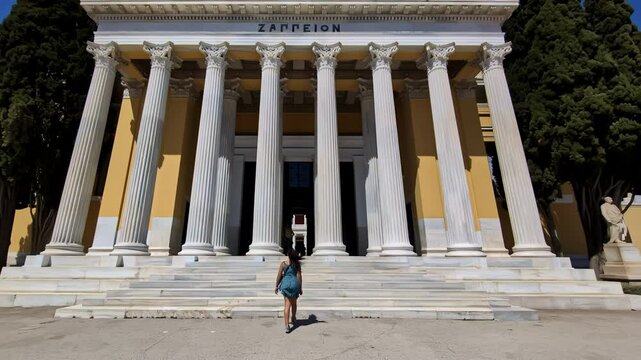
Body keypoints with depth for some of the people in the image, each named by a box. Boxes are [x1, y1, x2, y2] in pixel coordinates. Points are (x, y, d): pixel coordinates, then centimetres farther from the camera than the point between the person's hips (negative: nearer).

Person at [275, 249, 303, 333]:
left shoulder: (283, 263, -6)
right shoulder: (297, 263, -4)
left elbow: (279, 276, -3)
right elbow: (299, 276, -3)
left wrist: (276, 286, 9)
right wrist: (300, 288, 5)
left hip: (286, 284, -1)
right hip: (295, 283, 1)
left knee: (287, 305, 3)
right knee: (294, 303, 23)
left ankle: (287, 325, -5)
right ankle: (293, 319, 42)